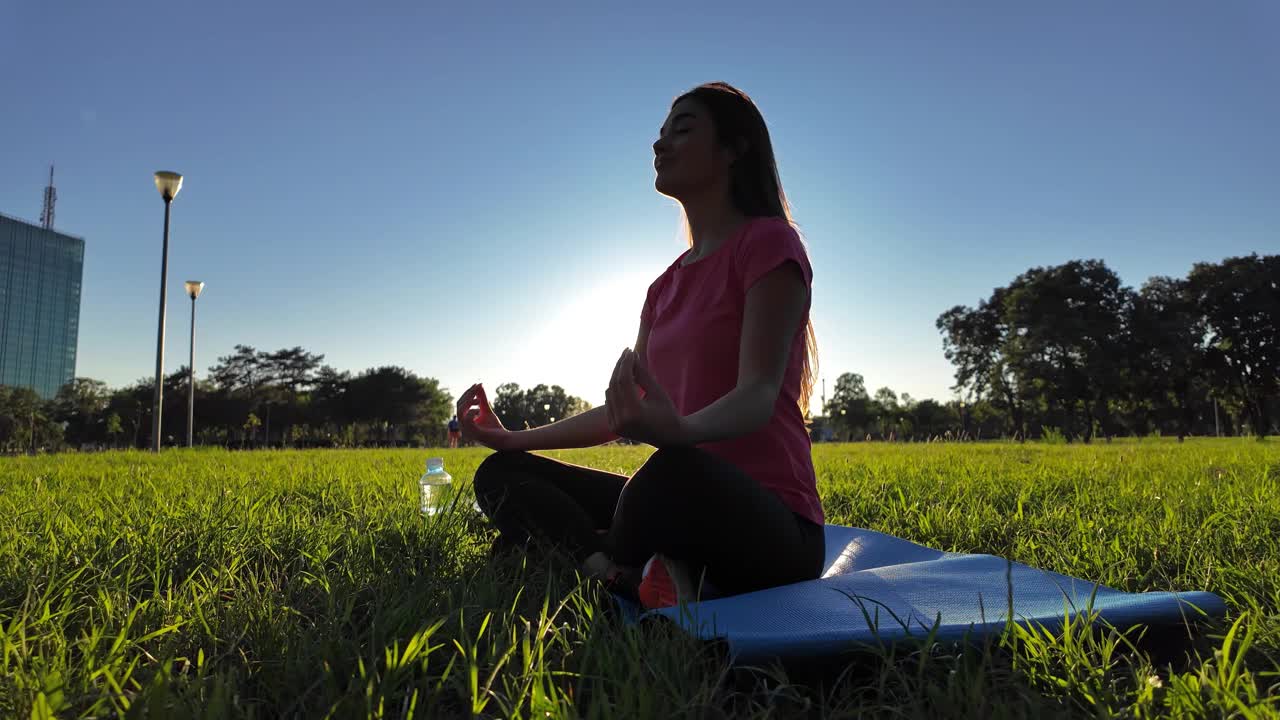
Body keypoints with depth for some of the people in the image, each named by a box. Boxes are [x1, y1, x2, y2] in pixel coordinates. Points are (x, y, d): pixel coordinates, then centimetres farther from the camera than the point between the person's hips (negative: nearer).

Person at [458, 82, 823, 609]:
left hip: (771, 528, -8)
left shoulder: (768, 243, -5)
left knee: (675, 473, -42)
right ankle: (634, 577, -23)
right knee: (502, 475, -1)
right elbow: (624, 408, 19)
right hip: (687, 505, 8)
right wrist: (514, 438, 15)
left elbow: (759, 394, -19)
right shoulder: (667, 285, 18)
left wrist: (678, 431, -40)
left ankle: (607, 573, -13)